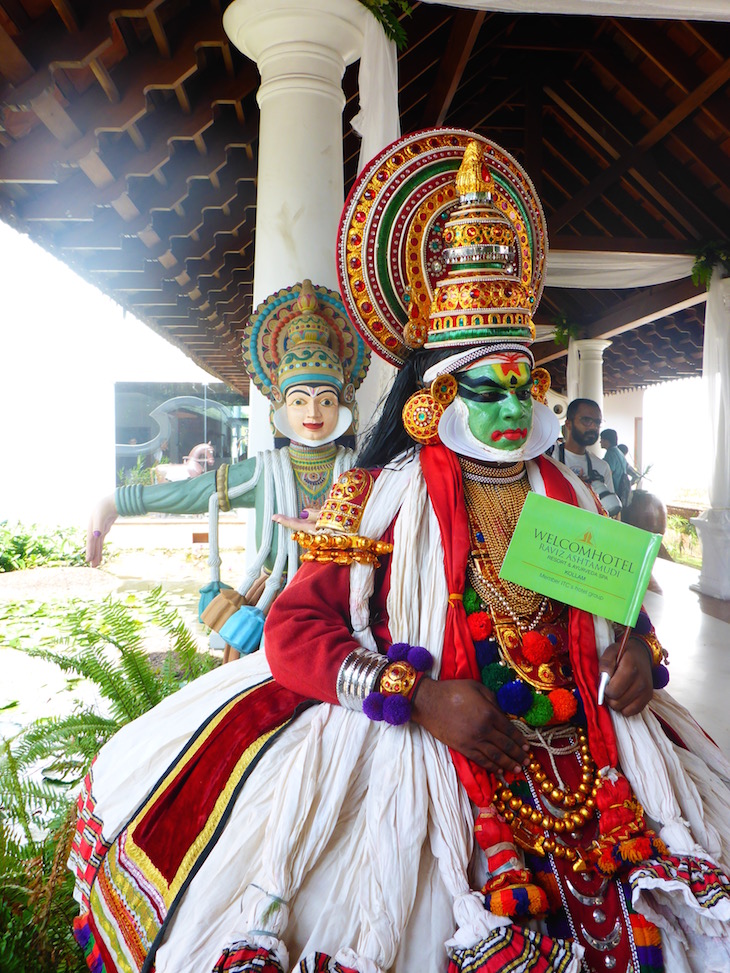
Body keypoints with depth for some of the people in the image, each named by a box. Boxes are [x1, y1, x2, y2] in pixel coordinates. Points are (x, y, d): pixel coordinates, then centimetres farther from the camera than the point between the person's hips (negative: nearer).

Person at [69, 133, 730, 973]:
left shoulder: (569, 495, 11)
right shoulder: (383, 497, -3)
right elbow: (293, 628, -9)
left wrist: (636, 646, -1)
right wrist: (420, 696, -19)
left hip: (581, 747, 4)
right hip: (419, 746, -3)